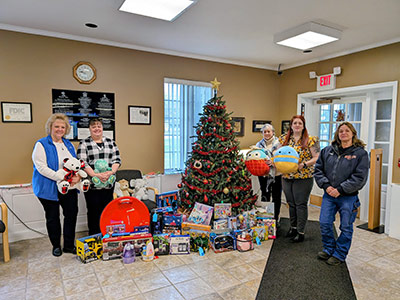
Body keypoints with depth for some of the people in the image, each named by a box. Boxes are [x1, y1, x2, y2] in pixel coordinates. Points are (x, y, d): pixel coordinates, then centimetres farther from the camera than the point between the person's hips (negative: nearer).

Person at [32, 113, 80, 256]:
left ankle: (69, 245, 22)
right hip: (49, 188, -5)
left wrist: (78, 176, -7)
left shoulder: (68, 144, 9)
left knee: (71, 214, 7)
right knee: (52, 218, 10)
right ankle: (56, 246, 28)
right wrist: (64, 178, -23)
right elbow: (42, 168, -18)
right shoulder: (41, 145, -9)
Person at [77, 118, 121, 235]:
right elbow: (82, 163, -7)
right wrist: (96, 175, -20)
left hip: (109, 184, 3)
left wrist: (111, 172, -13)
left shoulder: (110, 142, 11)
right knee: (93, 211, 4)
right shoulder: (84, 144, 2)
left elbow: (117, 160, 5)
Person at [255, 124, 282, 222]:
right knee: (265, 197, 9)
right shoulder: (259, 144, 8)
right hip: (263, 174, 2)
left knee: (277, 198, 8)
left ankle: (276, 219, 24)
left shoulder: (279, 143, -2)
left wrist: (273, 162, -24)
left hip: (276, 174, -2)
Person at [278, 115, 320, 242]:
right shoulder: (284, 139, 8)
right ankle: (293, 227, 32)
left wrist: (304, 164, -21)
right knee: (291, 203, 15)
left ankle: (301, 232, 13)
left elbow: (317, 158, -8)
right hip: (286, 177, 4)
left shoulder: (310, 140, -5)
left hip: (303, 178, -4)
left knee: (301, 204, 2)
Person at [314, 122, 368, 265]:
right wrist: (326, 185, -9)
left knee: (346, 227, 9)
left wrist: (340, 189, -16)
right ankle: (329, 249, 29)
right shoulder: (327, 151, 5)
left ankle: (339, 255, 26)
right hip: (329, 195, 3)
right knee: (324, 224, 6)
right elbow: (318, 170, 6)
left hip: (348, 197, -3)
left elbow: (360, 178, -11)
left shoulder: (360, 153, -5)